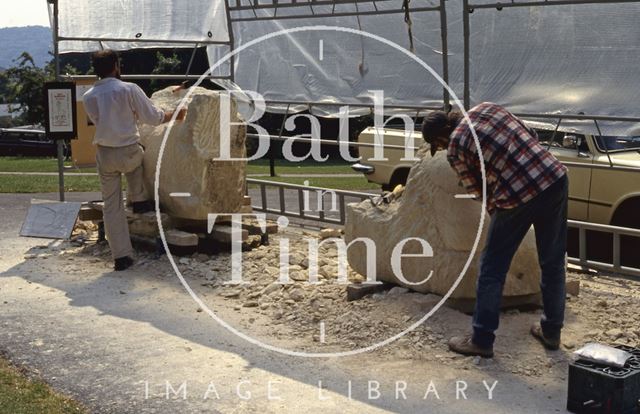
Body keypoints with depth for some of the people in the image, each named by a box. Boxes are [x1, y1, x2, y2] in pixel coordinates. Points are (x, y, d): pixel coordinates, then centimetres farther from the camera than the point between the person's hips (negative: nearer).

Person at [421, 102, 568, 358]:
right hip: (555, 178, 7)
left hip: (518, 196, -6)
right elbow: (532, 135, 19)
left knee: (492, 269, 9)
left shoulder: (455, 148, -2)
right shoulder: (486, 107, 13)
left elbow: (477, 190, 8)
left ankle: (482, 340, 16)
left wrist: (492, 206, 26)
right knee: (553, 262, 19)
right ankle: (551, 331, 32)